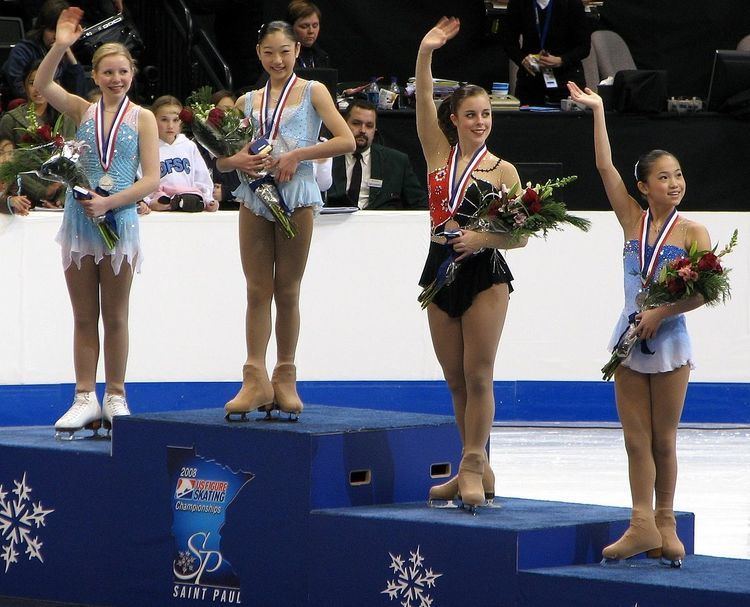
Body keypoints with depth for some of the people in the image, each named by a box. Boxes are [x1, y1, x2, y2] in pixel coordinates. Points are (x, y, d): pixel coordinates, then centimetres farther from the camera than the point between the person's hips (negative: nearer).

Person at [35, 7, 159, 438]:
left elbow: (151, 179, -7)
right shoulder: (83, 111, 5)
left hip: (120, 222, -2)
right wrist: (60, 47, -23)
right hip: (80, 221, 2)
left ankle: (115, 398, 13)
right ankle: (85, 399, 10)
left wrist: (109, 203, -17)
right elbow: (42, 85, -11)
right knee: (84, 317, 6)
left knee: (115, 317, 7)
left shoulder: (142, 118, 0)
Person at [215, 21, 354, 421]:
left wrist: (297, 155, -14)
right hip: (255, 197, 3)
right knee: (257, 291, -1)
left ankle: (285, 380, 7)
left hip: (296, 196, -3)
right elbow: (220, 159, 15)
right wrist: (238, 160, -8)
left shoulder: (312, 92, 5)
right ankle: (256, 380, -3)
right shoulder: (247, 101, 14)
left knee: (287, 291, 2)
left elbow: (346, 141, -6)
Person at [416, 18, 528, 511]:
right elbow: (424, 102, -6)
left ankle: (472, 466, -5)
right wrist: (425, 54, -18)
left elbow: (519, 235, -4)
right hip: (441, 270, 4)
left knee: (478, 376, -6)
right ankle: (477, 469, 16)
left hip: (485, 274, -4)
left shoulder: (502, 170, -2)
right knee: (456, 380, 8)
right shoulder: (439, 154, 6)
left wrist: (483, 239, -21)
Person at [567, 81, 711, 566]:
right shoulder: (633, 221, 4)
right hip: (630, 339, 3)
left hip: (669, 340, -3)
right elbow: (605, 166, 1)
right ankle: (644, 525, -1)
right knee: (636, 439, 0)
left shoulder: (692, 232, -4)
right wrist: (597, 110, 0)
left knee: (663, 440, 4)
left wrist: (660, 314, -18)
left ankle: (664, 522, 13)